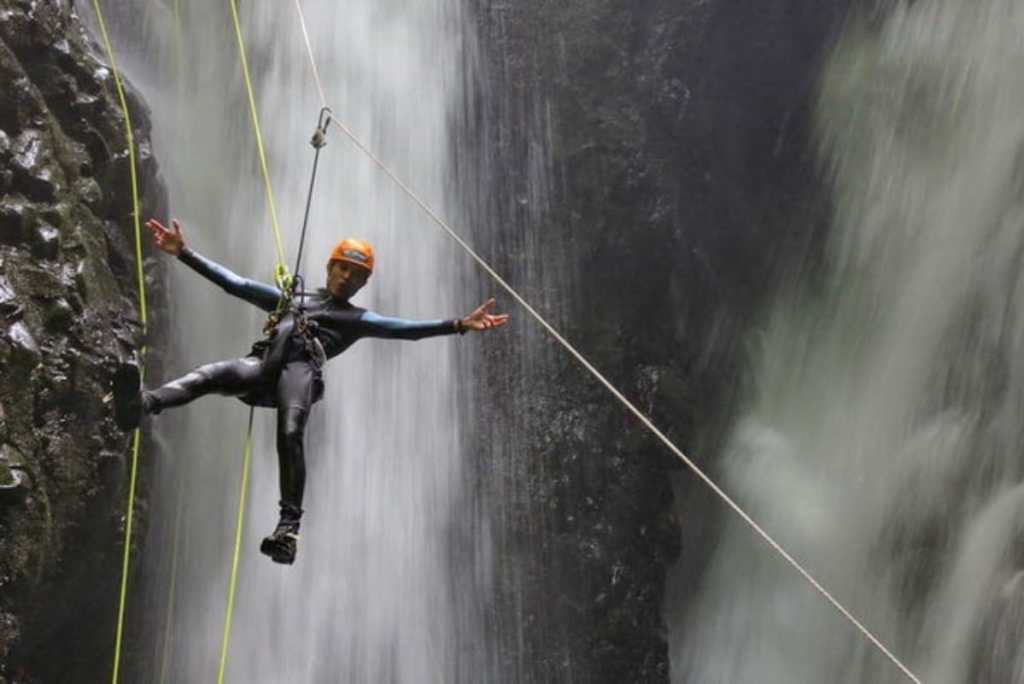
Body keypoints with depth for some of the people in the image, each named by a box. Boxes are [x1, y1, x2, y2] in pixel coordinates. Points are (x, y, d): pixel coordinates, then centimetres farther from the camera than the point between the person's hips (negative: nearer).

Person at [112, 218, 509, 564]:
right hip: (261, 366, 2)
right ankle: (143, 404, -56)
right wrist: (182, 253, 28)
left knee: (291, 435, -31)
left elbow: (403, 329, 15)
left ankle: (289, 525, -40)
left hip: (301, 369, -2)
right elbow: (231, 282, 34)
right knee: (210, 375, -30)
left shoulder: (358, 320, 30)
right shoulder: (288, 298, 37)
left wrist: (459, 325, 1)